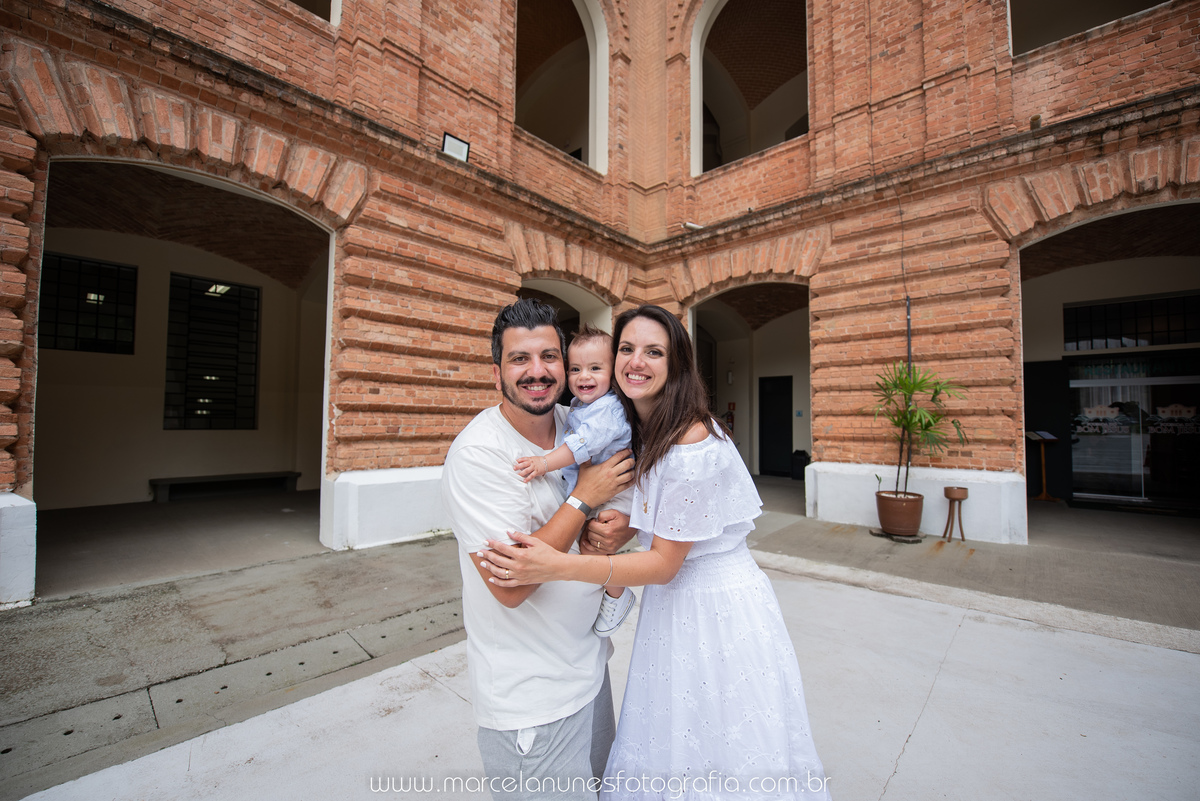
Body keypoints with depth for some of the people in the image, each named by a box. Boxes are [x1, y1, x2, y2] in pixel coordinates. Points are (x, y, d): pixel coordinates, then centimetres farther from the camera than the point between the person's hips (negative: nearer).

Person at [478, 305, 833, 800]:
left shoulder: (693, 443, -27)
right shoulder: (639, 431, -1)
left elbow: (663, 563, -22)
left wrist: (556, 567, -29)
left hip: (718, 609, -7)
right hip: (670, 604, 7)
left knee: (722, 758, 15)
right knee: (662, 751, 23)